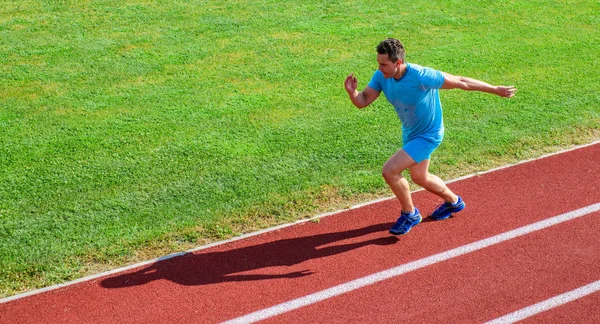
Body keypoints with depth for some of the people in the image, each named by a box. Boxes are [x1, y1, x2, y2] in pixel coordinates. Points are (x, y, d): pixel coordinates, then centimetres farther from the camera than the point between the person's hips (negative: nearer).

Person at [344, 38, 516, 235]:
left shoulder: (421, 76, -34)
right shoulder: (381, 76, -16)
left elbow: (461, 82, -24)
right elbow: (362, 101, -14)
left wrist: (496, 90, -15)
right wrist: (352, 92, -38)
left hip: (428, 135, -8)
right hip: (410, 133, 8)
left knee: (389, 171, -18)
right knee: (420, 177, 26)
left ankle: (409, 214, 7)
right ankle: (453, 201, 54)